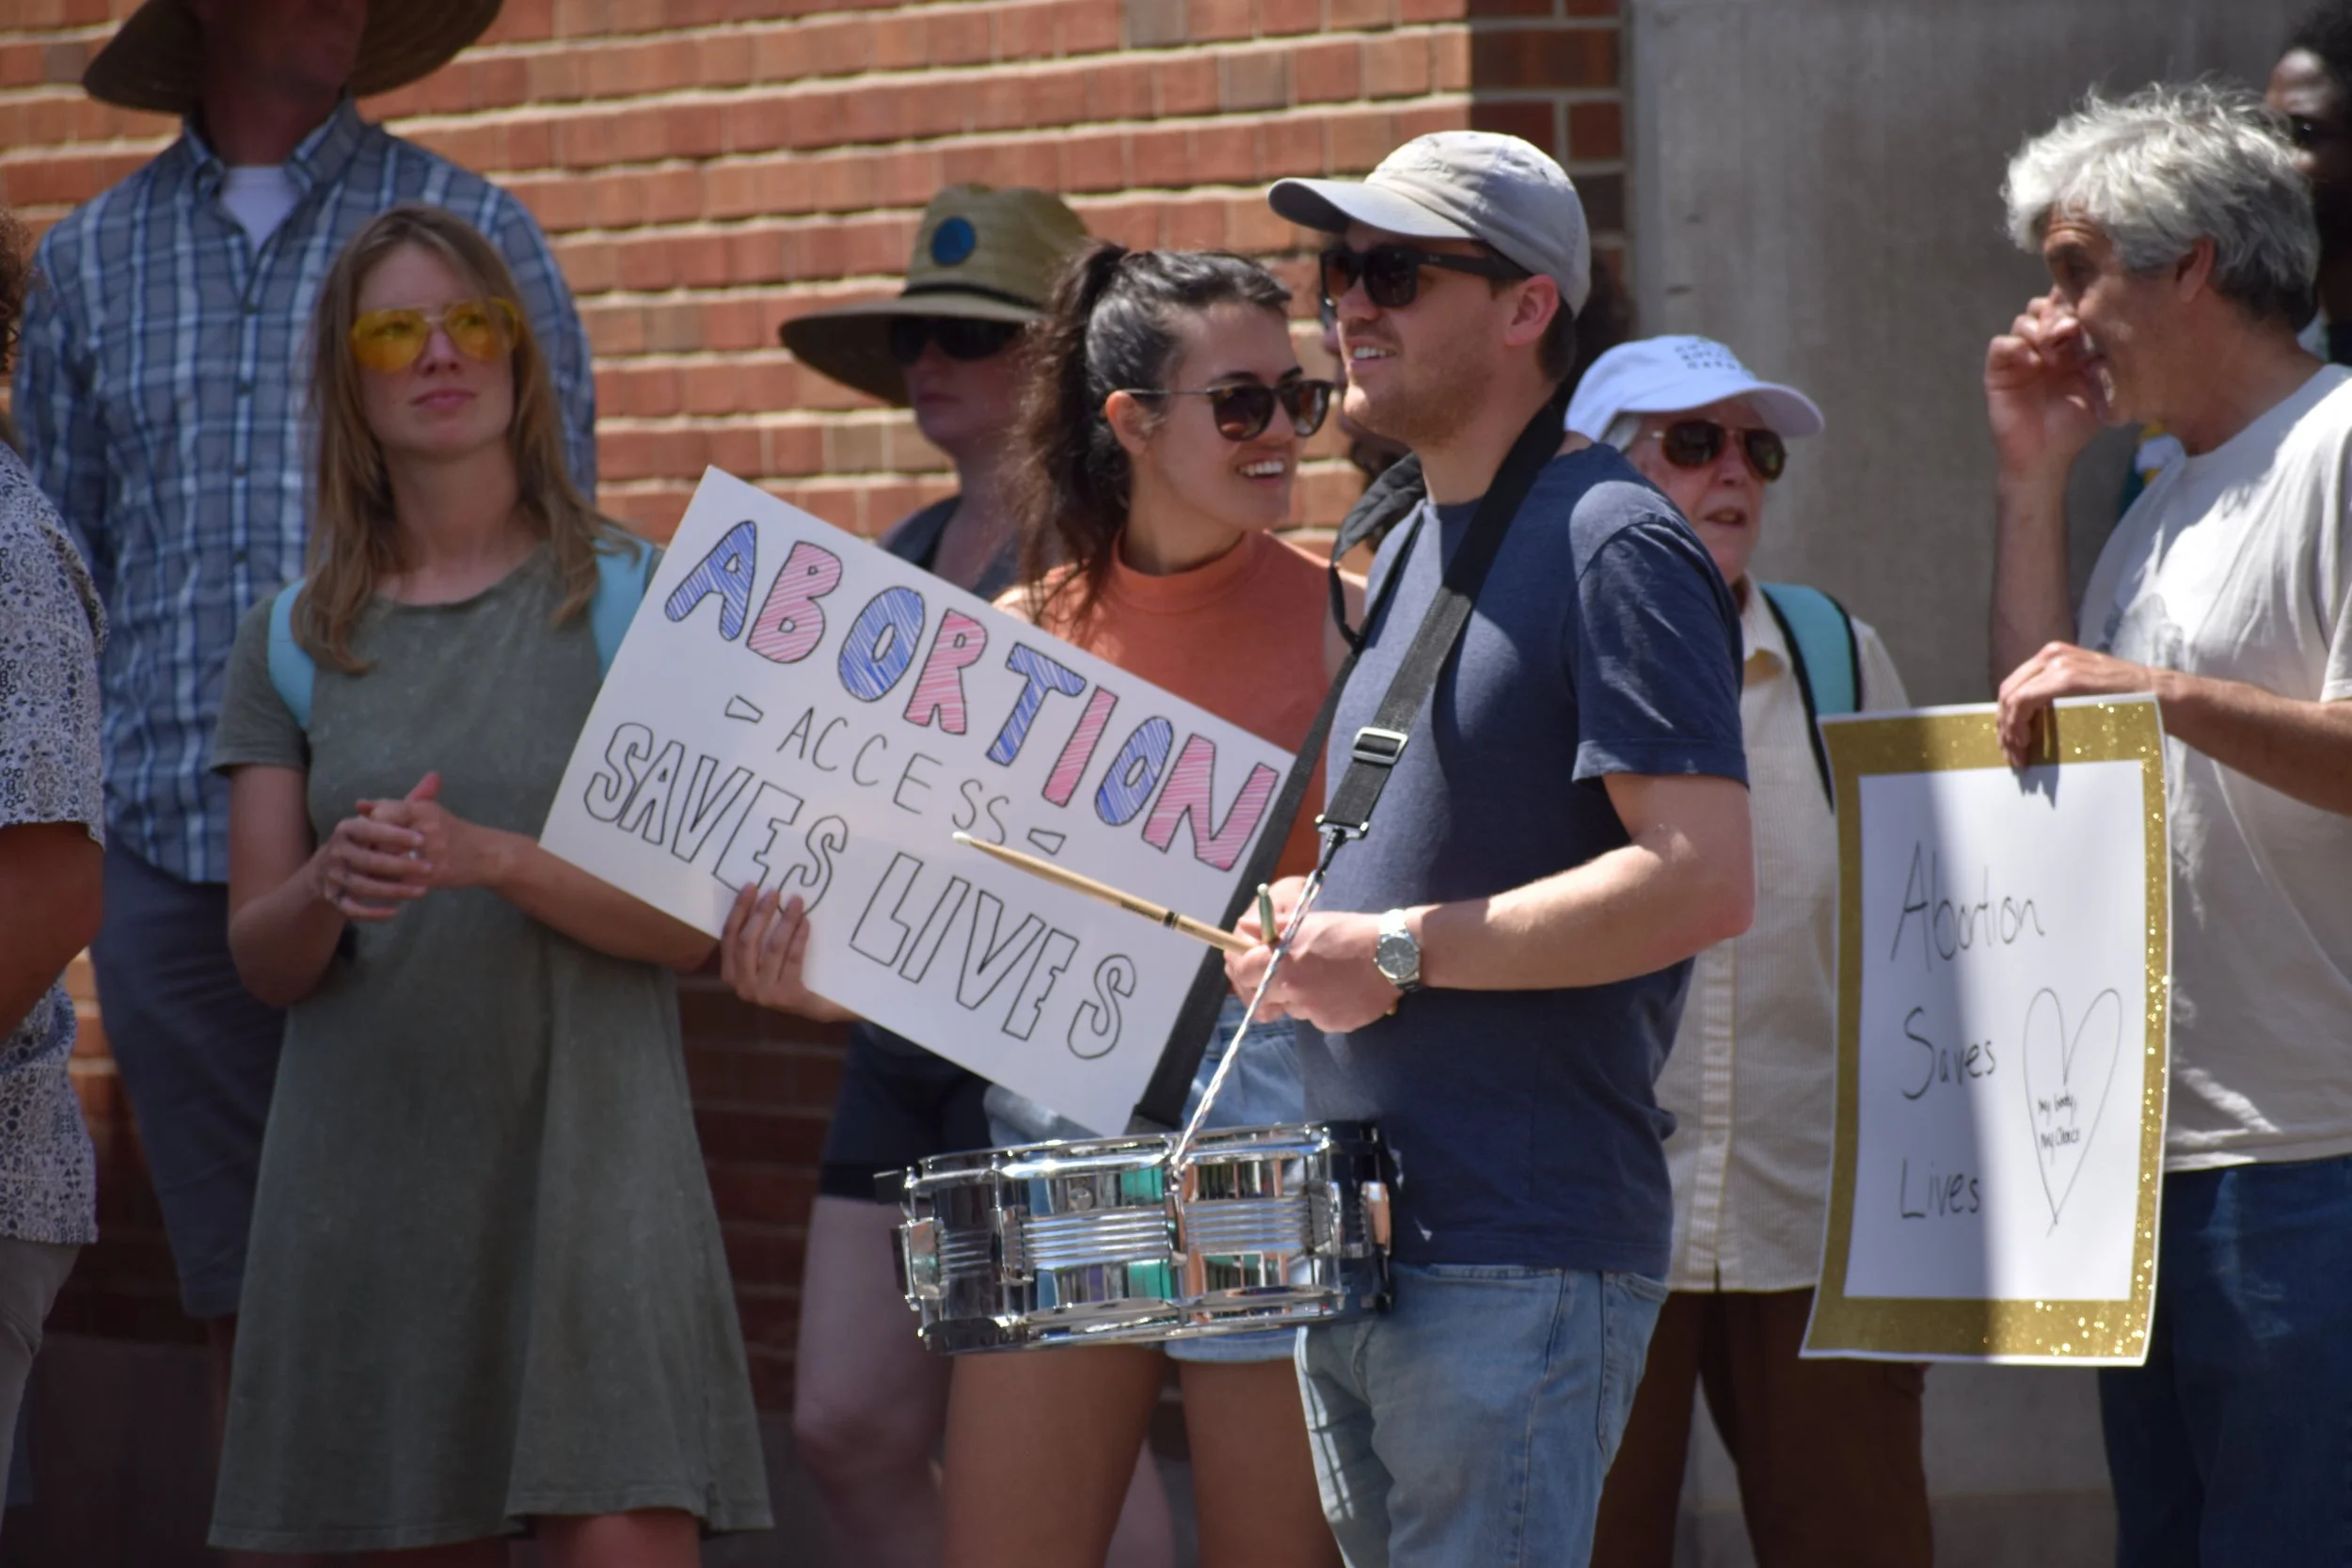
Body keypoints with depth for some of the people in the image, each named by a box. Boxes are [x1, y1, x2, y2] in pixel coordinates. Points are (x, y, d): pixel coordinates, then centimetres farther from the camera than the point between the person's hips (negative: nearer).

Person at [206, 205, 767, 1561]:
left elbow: (692, 926, -3)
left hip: (583, 1144, -3)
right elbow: (262, 962, 8)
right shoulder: (293, 643, 12)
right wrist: (331, 888, -14)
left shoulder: (630, 598, 4)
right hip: (364, 1169, 3)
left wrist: (489, 859, -19)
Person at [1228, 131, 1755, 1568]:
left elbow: (1704, 881, -20)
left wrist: (1403, 951, -18)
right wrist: (1319, 926, 8)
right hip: (1355, 1258, 9)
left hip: (1521, 1263, -9)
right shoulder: (1409, 552, 18)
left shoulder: (1610, 546, -10)